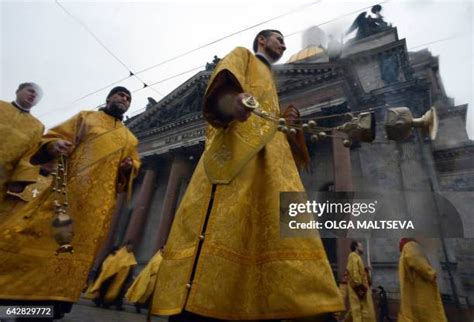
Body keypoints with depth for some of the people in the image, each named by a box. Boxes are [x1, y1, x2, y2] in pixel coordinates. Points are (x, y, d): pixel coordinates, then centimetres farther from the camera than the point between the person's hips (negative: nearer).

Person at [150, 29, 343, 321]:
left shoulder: (270, 84, 42)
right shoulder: (243, 55, 22)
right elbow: (223, 83, -3)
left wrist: (285, 122, 13)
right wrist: (229, 102, -26)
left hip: (271, 157, 8)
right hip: (238, 144, -7)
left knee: (279, 233, -9)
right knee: (222, 228, -22)